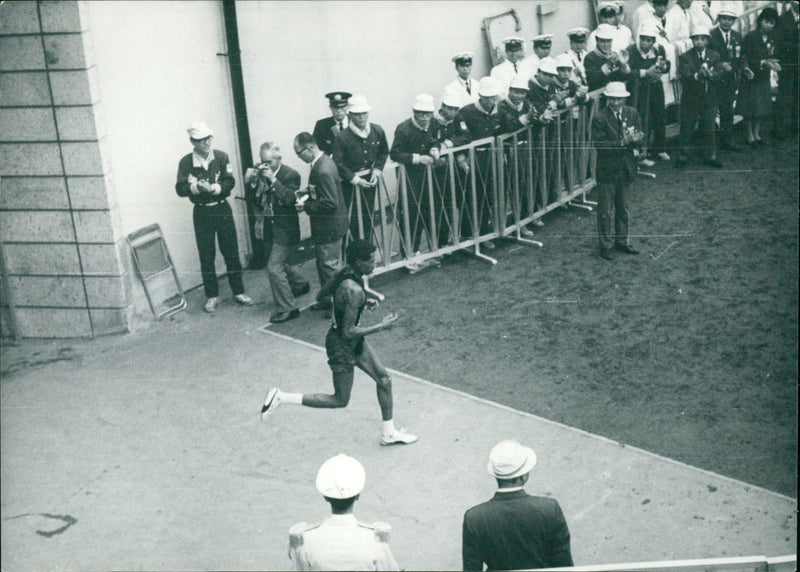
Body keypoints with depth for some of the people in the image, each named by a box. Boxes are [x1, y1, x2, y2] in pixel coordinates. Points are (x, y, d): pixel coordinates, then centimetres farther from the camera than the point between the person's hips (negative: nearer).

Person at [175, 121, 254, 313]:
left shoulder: (221, 157, -3)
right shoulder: (186, 162, -5)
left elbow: (230, 182, -8)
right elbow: (180, 189, -9)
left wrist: (214, 188, -24)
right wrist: (196, 186, -27)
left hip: (222, 209, 1)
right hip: (201, 213, -1)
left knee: (231, 252, 6)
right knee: (206, 256, 5)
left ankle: (238, 292, 18)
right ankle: (212, 296, 17)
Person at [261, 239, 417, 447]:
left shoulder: (344, 273, -6)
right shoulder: (354, 291, -32)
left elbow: (321, 295, 11)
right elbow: (348, 332, -30)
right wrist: (381, 326, -21)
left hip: (356, 342, 10)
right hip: (342, 346, -9)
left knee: (384, 379, 16)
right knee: (340, 400, 8)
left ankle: (389, 433, 31)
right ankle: (281, 398, 12)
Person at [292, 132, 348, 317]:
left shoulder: (324, 171, -26)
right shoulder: (321, 162, 6)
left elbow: (330, 203, -27)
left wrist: (306, 207, -20)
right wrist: (305, 195, 1)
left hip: (329, 228, -10)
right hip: (325, 226, 10)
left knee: (330, 266, 3)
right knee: (323, 264, 20)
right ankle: (327, 300, 33)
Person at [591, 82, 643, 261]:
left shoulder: (632, 114, 3)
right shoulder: (600, 118, -13)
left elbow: (640, 139, 2)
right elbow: (599, 145, -20)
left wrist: (633, 139, -21)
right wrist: (621, 143, -28)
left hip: (626, 168, 5)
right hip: (607, 171, -5)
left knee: (623, 208, 17)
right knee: (605, 210, 2)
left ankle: (622, 241, 31)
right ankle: (606, 245, 14)